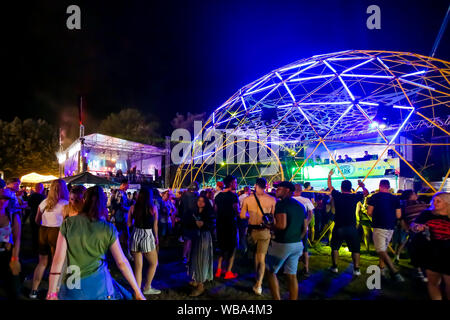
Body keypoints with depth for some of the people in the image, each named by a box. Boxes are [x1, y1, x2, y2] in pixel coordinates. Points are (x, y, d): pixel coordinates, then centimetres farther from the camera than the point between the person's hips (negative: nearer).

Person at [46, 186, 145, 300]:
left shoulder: (68, 223, -7)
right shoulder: (109, 229, -9)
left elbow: (58, 259, -8)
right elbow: (121, 262, -7)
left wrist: (51, 292, 0)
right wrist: (137, 292, 1)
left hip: (73, 288, 1)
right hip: (99, 286, -1)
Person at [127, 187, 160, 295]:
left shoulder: (133, 207, -2)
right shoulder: (153, 208, -7)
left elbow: (129, 224, 3)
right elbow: (155, 226, 0)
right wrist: (156, 237, 13)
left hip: (135, 235, 3)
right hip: (148, 236, -3)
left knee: (138, 266, 13)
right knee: (154, 263, 18)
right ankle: (147, 288, 25)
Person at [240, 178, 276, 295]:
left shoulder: (247, 199, -6)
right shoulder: (272, 199, -9)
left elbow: (242, 216, -2)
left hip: (252, 230, 2)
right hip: (265, 230, -1)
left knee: (256, 254, 24)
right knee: (262, 258, 7)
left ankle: (258, 279, 35)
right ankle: (258, 284, -4)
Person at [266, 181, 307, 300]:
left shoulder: (281, 204, -13)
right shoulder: (300, 205, 11)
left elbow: (282, 225, -24)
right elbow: (304, 229, 14)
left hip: (282, 244, -7)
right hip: (297, 245, 7)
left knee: (270, 272, 9)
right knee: (292, 276, 13)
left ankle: (277, 298, 5)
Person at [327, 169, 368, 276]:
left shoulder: (337, 196, -5)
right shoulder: (354, 197, -7)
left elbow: (330, 186, 11)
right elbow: (366, 193, 7)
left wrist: (329, 176, 26)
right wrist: (362, 186, 27)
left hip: (339, 227, 0)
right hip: (351, 228, 0)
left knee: (335, 247, 14)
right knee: (355, 249, 10)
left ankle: (334, 267, 18)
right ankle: (356, 269, 9)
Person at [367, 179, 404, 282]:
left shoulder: (374, 197, -6)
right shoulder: (395, 198, 4)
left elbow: (369, 212, -7)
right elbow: (398, 215, 4)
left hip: (379, 227, -5)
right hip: (391, 227, 5)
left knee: (381, 251, -7)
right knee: (384, 248, 22)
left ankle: (395, 272, -19)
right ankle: (381, 268, 29)